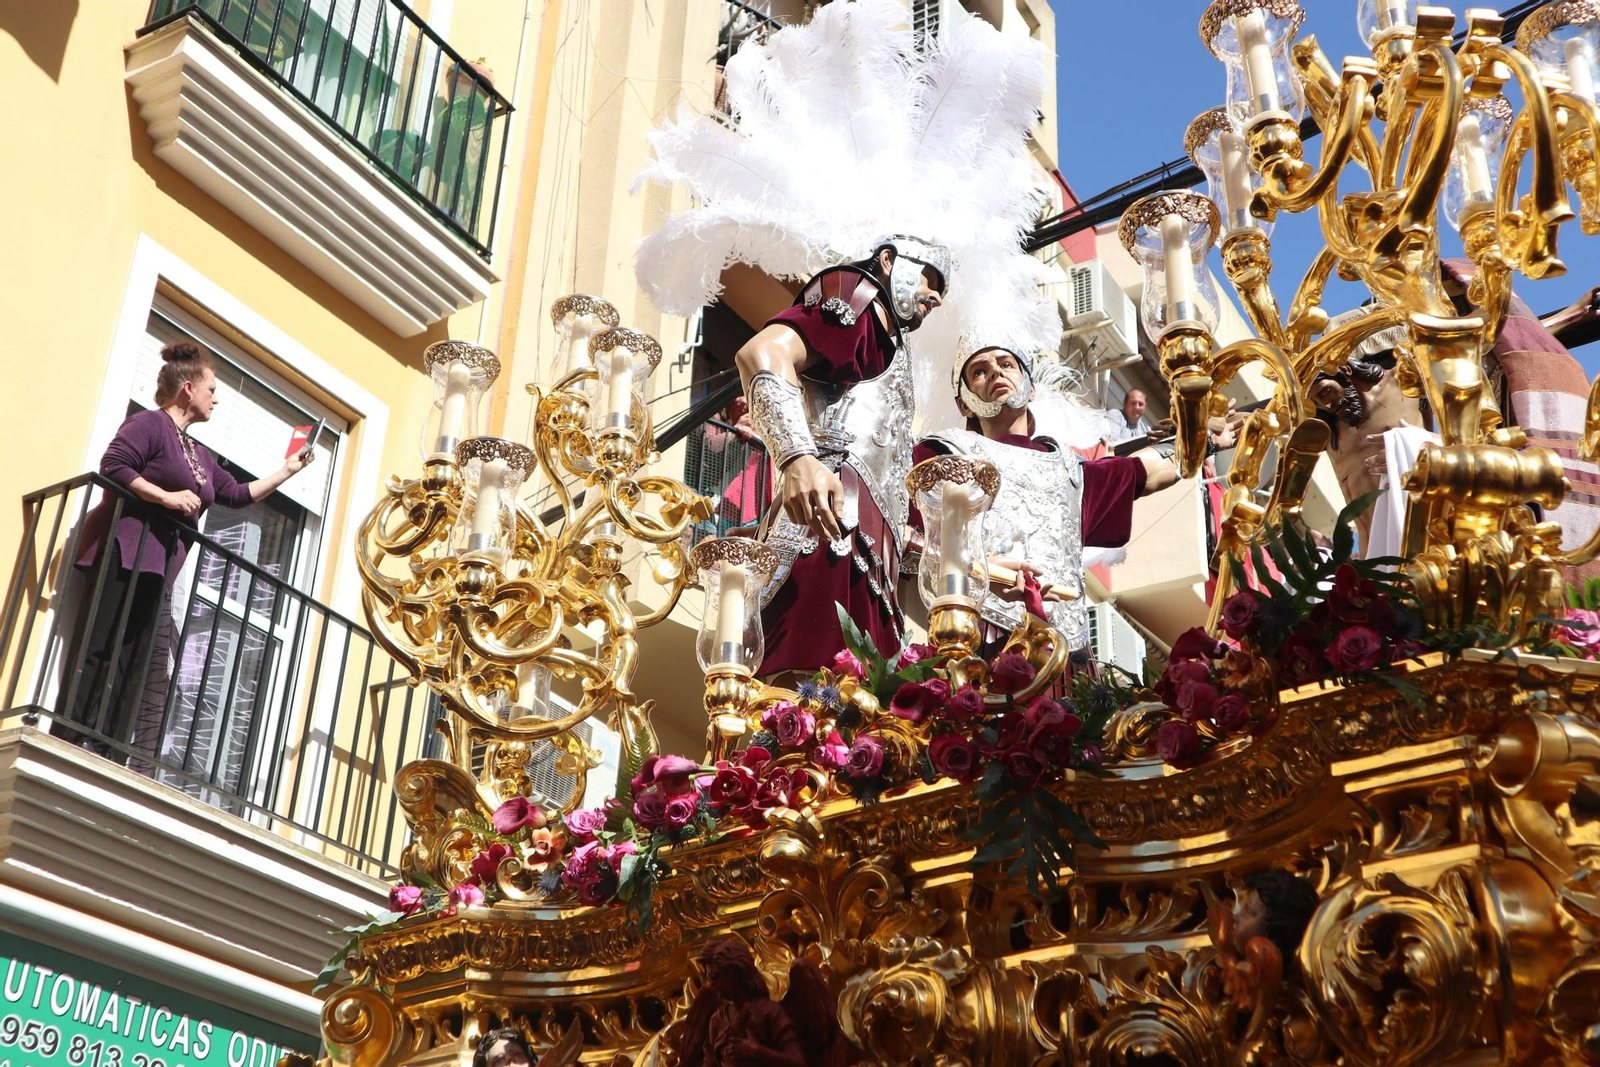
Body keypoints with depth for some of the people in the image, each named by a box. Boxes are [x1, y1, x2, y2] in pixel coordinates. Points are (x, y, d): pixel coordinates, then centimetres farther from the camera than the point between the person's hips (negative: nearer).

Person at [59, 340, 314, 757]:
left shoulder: (200, 455, 25)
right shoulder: (149, 424, -2)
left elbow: (237, 494, 30)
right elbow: (112, 465, -15)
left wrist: (288, 470, 31)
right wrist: (166, 497, -17)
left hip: (154, 568, 9)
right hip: (122, 553, -9)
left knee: (130, 662, 1)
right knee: (98, 651, -15)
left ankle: (105, 756, -3)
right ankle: (74, 744, -18)